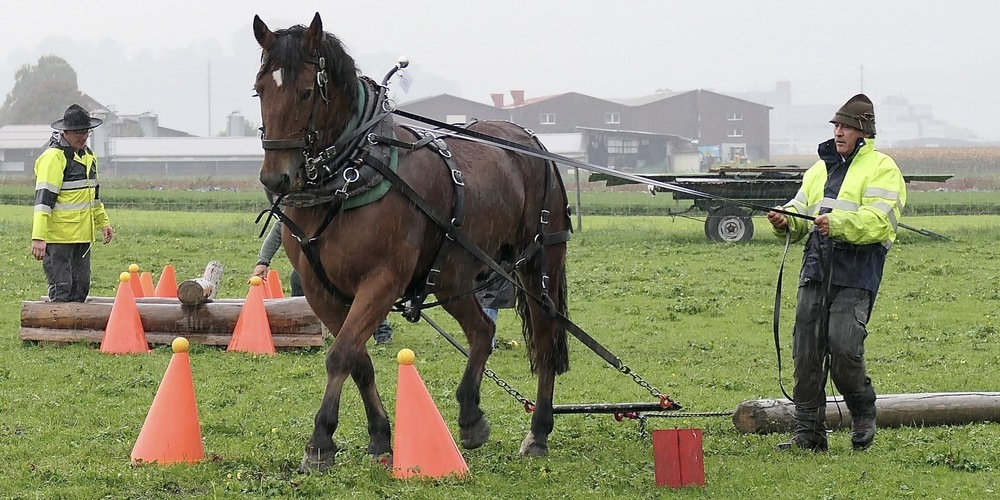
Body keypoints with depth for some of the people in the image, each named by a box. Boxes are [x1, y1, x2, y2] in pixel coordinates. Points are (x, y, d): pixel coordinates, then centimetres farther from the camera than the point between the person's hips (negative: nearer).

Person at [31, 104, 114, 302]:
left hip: (82, 234, 9)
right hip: (58, 236, -9)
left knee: (81, 287, 10)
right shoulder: (53, 157, -14)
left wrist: (103, 222, 25)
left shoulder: (88, 156, 14)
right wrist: (38, 237, -26)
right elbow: (43, 198, -20)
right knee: (61, 289, -9)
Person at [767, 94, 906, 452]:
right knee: (806, 353, 1)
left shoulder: (881, 169, 1)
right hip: (816, 269, 6)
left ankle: (863, 416, 10)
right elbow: (802, 213, 21)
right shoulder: (820, 169, 23)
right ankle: (808, 433, 6)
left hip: (856, 273, -6)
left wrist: (838, 224, -26)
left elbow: (879, 221, -12)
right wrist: (785, 222, -3)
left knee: (844, 348, -16)